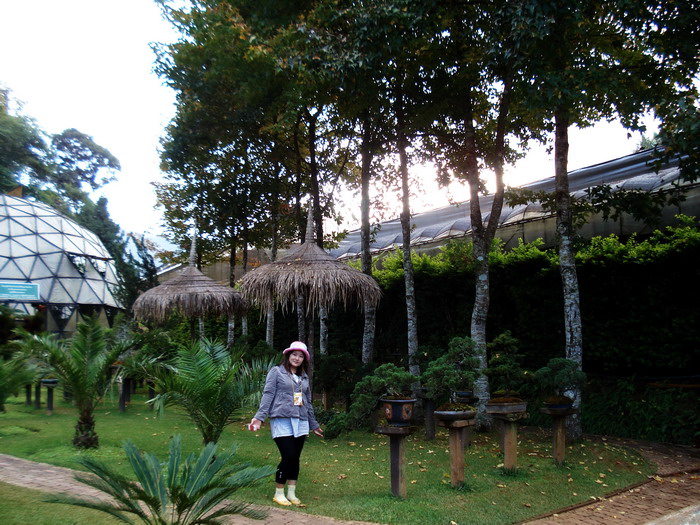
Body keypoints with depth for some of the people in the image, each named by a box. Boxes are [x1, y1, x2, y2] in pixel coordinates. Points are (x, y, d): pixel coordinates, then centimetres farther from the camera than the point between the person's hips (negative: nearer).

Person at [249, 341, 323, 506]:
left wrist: (313, 424, 24)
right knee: (288, 457, -9)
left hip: (300, 422, 5)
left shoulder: (304, 377, 16)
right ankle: (278, 494, 8)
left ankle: (291, 493, 19)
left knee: (295, 458, 7)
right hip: (282, 421, -5)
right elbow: (268, 395, -6)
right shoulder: (276, 372, 1)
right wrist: (259, 417, -15)